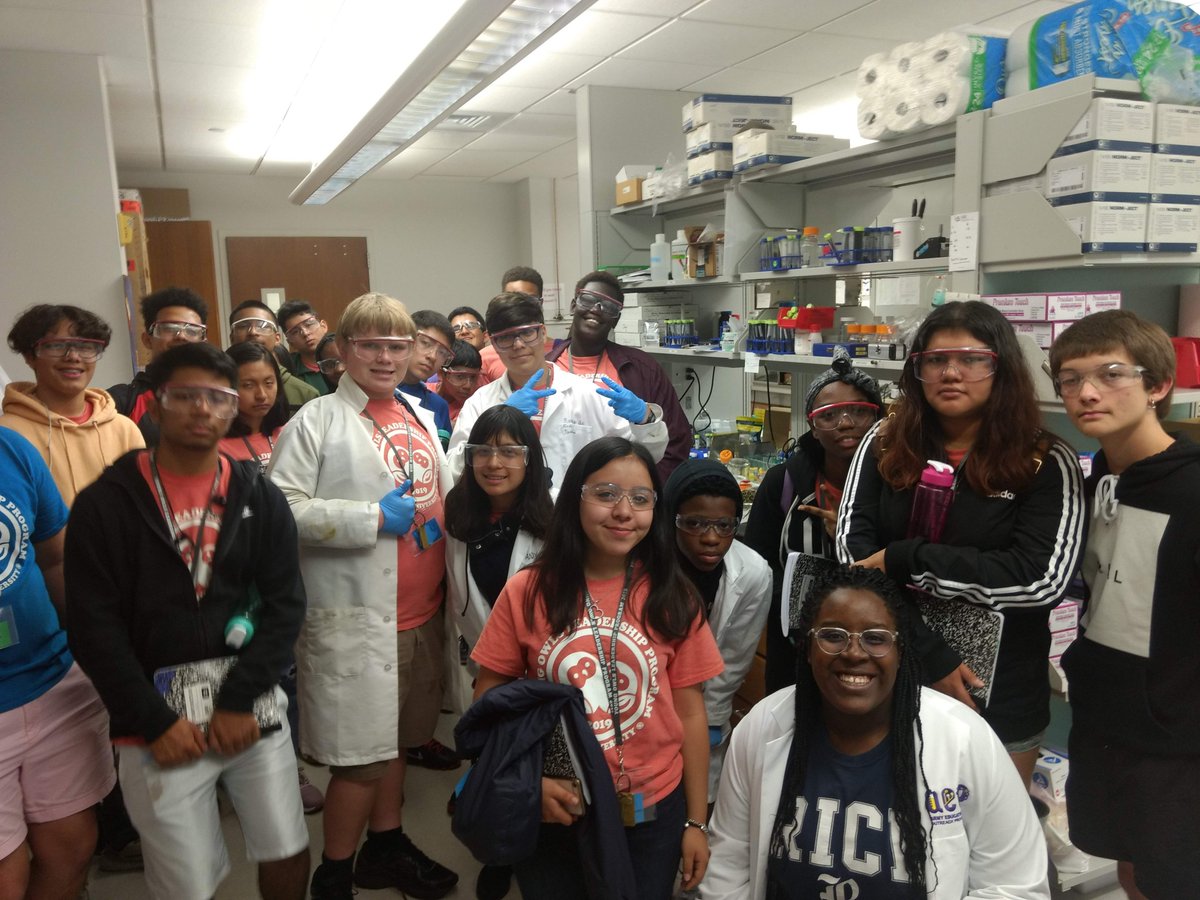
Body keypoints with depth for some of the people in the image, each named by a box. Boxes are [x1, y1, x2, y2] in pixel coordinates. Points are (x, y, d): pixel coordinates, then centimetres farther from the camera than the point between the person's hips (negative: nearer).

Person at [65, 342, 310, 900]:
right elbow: (94, 627, -7)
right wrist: (154, 721, -11)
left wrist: (240, 701, -10)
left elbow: (285, 604, -2)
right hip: (159, 724, -2)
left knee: (288, 855, 11)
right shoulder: (105, 503, -4)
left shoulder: (260, 497, 3)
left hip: (253, 711, 2)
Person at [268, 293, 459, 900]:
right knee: (360, 751, 1)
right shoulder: (317, 421, -7)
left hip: (421, 612, 6)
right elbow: (280, 507, -17)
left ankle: (386, 845, 37)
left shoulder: (421, 418, 14)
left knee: (394, 738, 19)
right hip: (355, 618, -6)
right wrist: (372, 519, -19)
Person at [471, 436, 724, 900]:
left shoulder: (673, 599, -7)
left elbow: (689, 713, -1)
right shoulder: (526, 592, -10)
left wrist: (697, 822, 1)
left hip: (653, 813, 1)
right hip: (552, 814, 0)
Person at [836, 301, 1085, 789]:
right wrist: (929, 655, -18)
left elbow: (1043, 579, -18)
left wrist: (906, 559, -19)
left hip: (997, 696, -1)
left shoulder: (1046, 463, -6)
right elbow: (851, 550, -10)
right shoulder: (884, 445, -2)